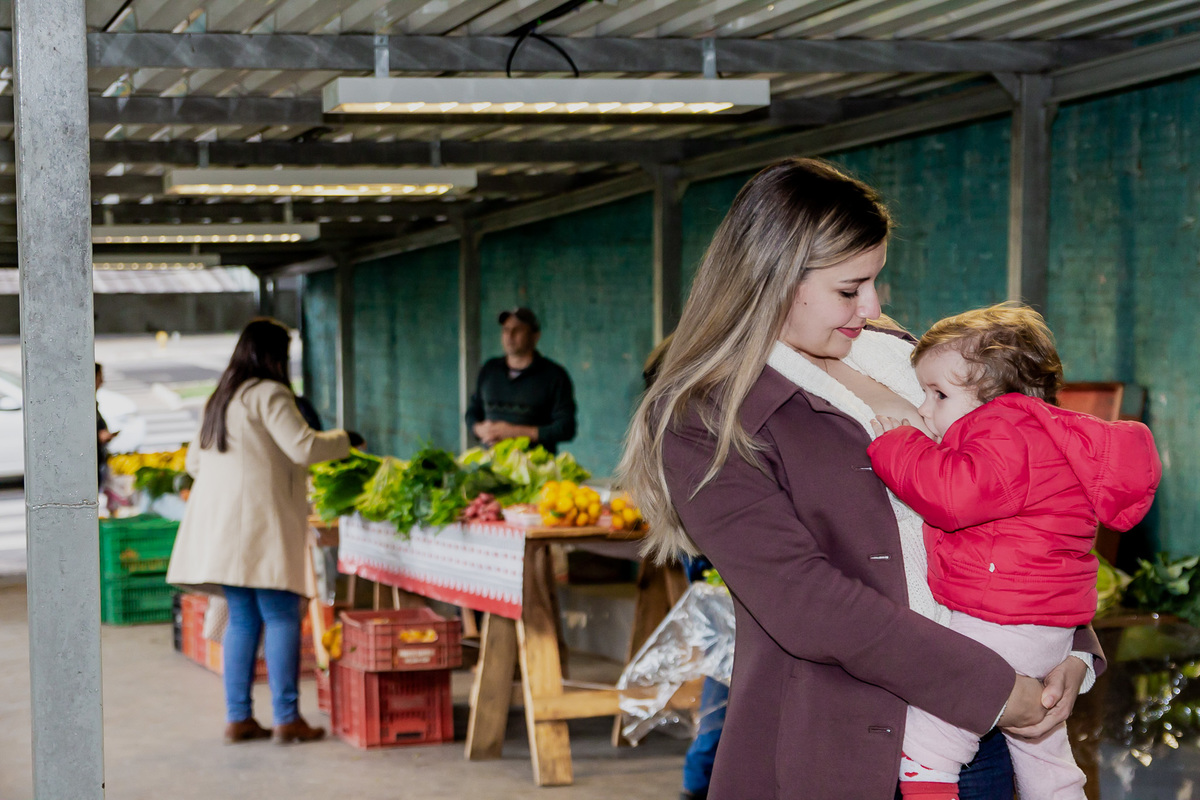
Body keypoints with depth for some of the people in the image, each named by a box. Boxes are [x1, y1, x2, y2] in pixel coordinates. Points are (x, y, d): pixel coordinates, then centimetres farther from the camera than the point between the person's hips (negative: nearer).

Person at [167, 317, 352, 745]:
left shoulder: (220, 399, 19)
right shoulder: (269, 394, -8)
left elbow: (195, 460, 25)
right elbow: (302, 447, -16)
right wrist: (343, 440, 0)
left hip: (221, 524, 9)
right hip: (262, 521, -9)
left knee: (242, 620, 10)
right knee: (282, 618, -5)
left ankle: (238, 718, 9)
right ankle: (286, 718, -6)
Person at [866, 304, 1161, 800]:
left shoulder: (1006, 433, -18)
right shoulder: (1028, 434, 17)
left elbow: (957, 494, -34)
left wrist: (897, 446, -22)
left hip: (1001, 627, -12)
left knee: (921, 743, -12)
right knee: (1043, 753, 24)